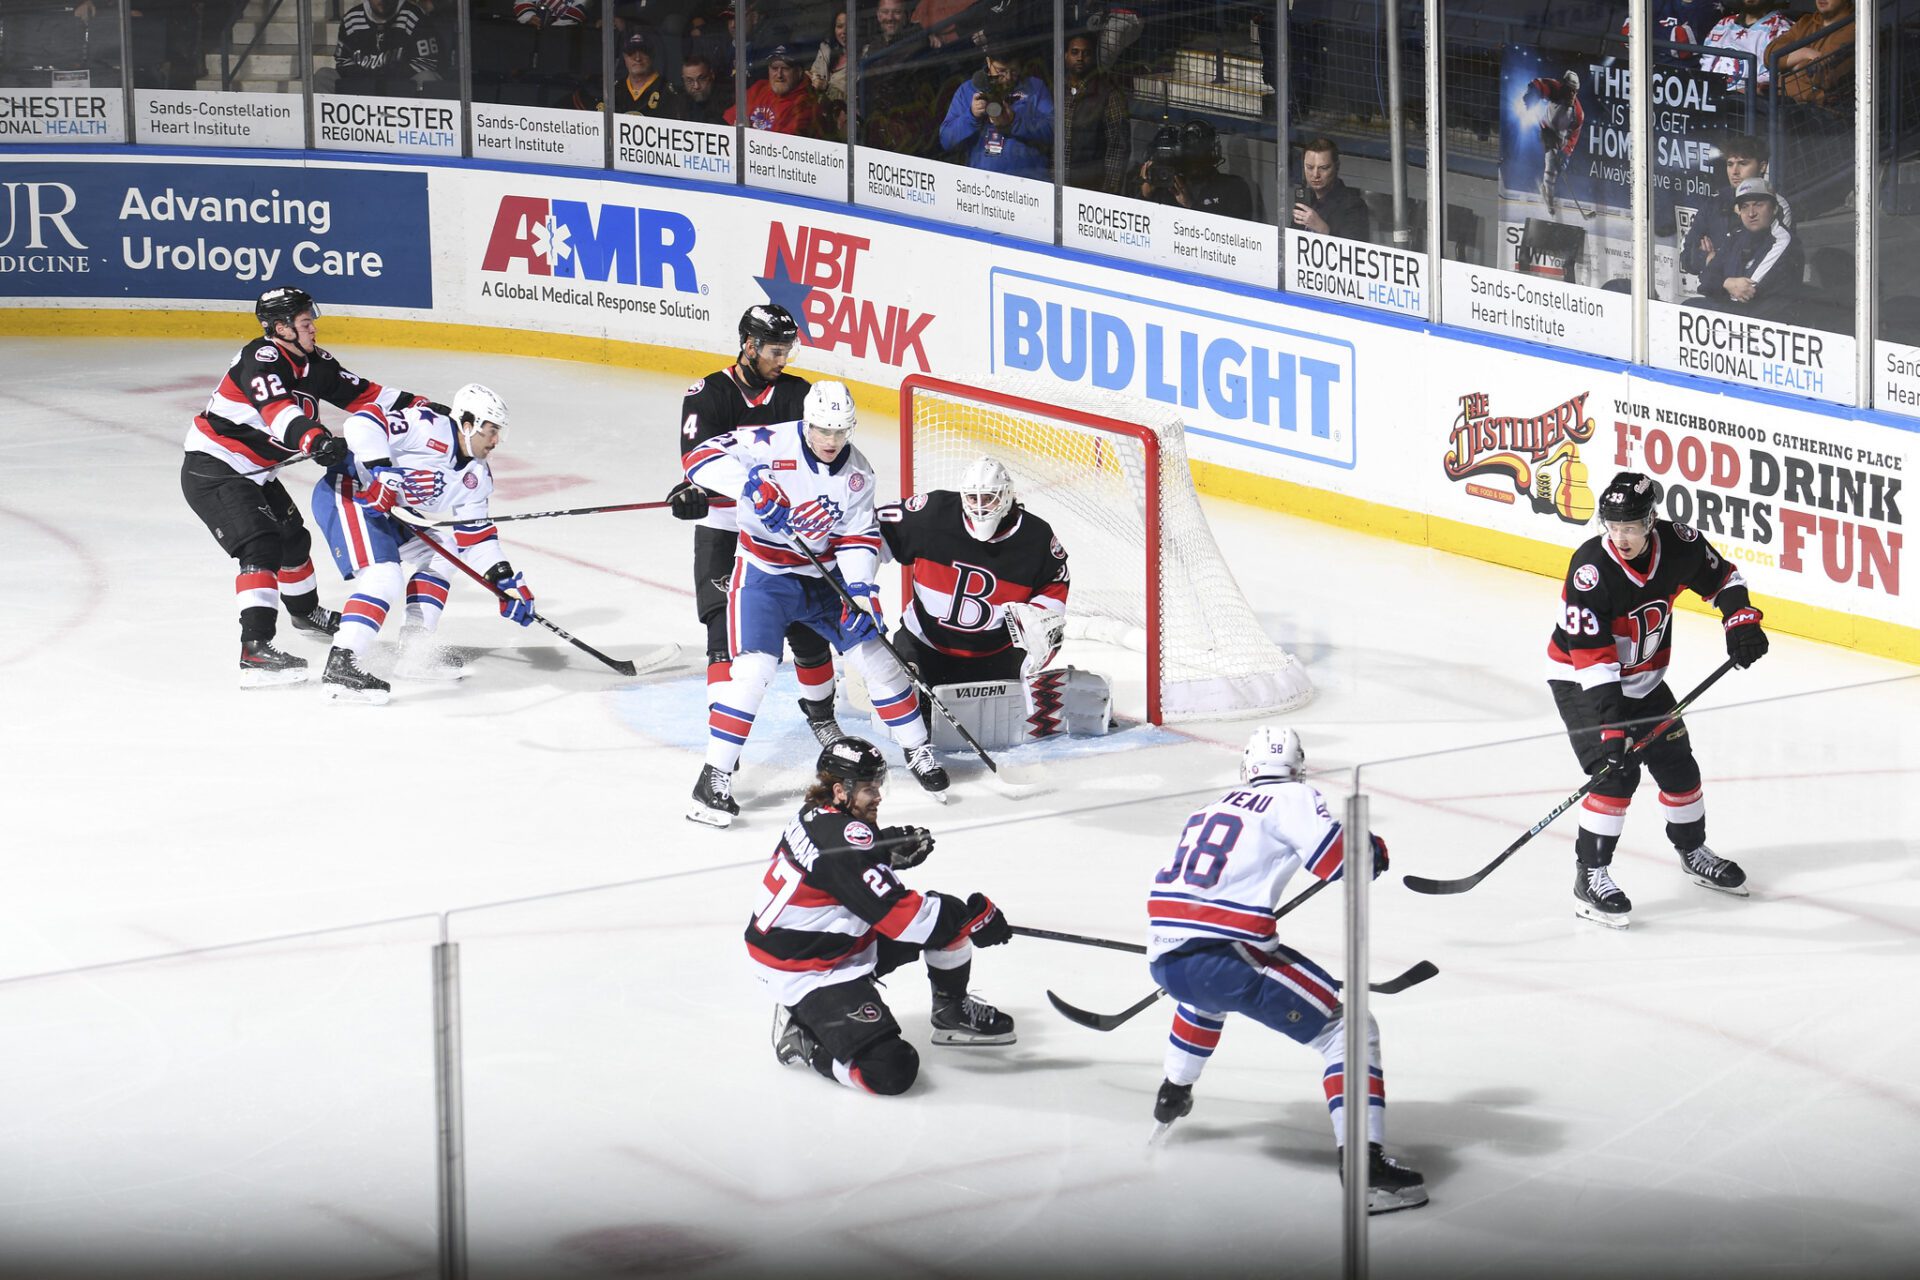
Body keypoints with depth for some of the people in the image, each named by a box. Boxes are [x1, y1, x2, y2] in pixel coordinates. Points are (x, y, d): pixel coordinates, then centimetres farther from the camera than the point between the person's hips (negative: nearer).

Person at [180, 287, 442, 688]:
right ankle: (254, 650, -32)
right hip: (211, 471, -10)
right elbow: (277, 409, -41)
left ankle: (305, 611, 53)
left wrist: (417, 405, 4)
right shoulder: (261, 359, -23)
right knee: (262, 547, -23)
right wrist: (313, 438, -57)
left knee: (293, 537, 25)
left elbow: (359, 393, 12)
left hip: (252, 472, 10)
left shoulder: (312, 363, 5)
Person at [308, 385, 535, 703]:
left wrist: (505, 579, 3)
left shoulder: (477, 477, 9)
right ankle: (339, 666, -31)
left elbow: (474, 534, 13)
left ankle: (416, 651, 11)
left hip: (387, 511, 10)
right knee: (384, 577, -24)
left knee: (438, 554, 13)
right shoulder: (430, 427, -18)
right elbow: (364, 422, -27)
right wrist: (381, 472, -34)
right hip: (346, 491, -10)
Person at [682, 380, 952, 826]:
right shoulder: (771, 446, -21)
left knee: (874, 653, 4)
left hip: (826, 574, 4)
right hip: (764, 575, -4)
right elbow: (702, 458, -28)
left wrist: (860, 589, -17)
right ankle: (714, 777, -10)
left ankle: (918, 751, 23)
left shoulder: (858, 472, -4)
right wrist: (751, 482, -43)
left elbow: (858, 535, -2)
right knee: (752, 668, -18)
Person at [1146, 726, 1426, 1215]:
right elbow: (1340, 860, -10)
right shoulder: (1292, 798, 4)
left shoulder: (1211, 808, 25)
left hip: (1164, 958, 7)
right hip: (1225, 956, -7)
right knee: (1347, 1030, -3)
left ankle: (1173, 1095, 55)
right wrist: (1375, 852, 12)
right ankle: (1364, 1164, -18)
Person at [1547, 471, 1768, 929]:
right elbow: (1591, 656, -33)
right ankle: (1590, 875, -11)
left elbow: (1722, 577, 5)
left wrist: (1740, 619, -10)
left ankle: (1693, 850, 35)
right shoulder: (1591, 568, -31)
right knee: (1617, 772, -19)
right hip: (1582, 680, -6)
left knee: (1677, 764, 11)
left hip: (1643, 676, 6)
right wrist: (1611, 724, -37)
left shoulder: (1677, 544, -17)